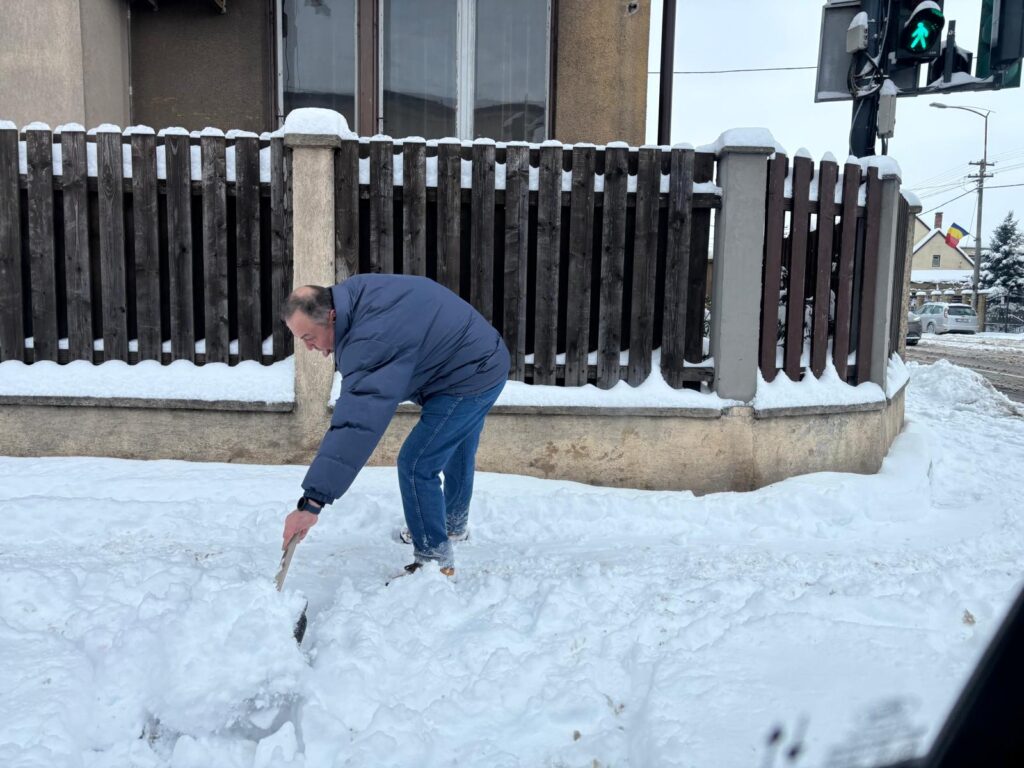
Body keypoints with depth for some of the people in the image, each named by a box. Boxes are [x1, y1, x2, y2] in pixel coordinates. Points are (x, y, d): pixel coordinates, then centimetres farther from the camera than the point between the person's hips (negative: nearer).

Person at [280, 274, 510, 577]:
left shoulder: (371, 342, -35)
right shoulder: (352, 291, -6)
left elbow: (355, 425, -43)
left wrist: (312, 502, -44)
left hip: (470, 379, -11)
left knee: (416, 467, -9)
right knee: (456, 452, 27)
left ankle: (435, 560, 7)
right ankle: (454, 525, 49)